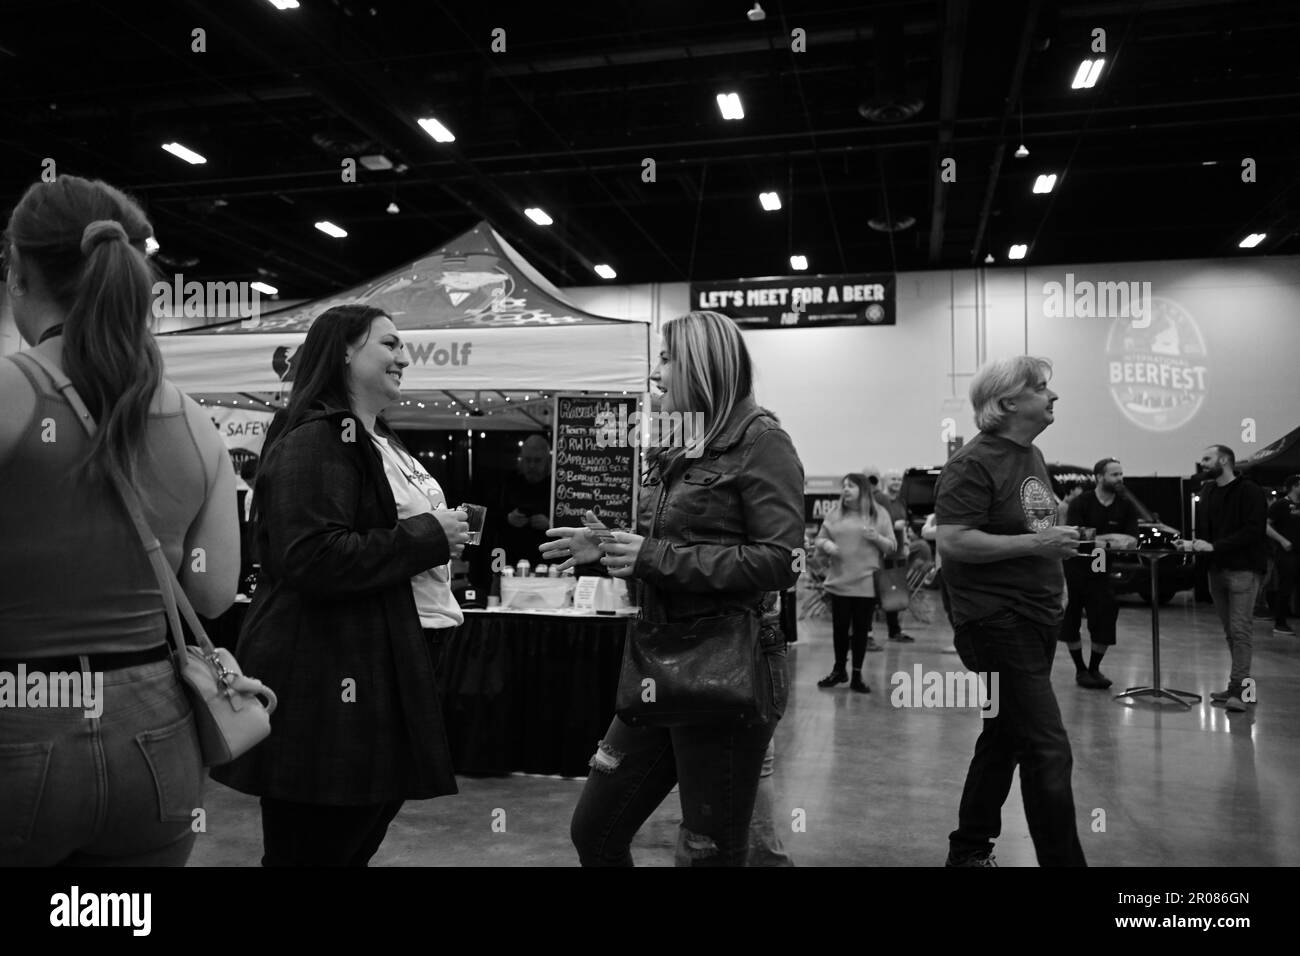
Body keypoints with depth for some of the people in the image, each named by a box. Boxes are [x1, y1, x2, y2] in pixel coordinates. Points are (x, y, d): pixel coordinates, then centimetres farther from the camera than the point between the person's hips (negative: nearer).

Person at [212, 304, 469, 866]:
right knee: (312, 849, 3)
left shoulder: (378, 441, 18)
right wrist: (427, 538, -18)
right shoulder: (314, 439, -14)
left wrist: (442, 536, 13)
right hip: (326, 678, -10)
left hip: (386, 667, 10)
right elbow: (312, 559, -26)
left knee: (357, 842, 19)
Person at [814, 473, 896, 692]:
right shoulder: (835, 512, 8)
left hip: (866, 584, -1)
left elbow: (891, 547, 5)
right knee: (839, 628, 8)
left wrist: (877, 538, -15)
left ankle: (857, 675, 15)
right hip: (839, 582, 1)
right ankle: (839, 670, 24)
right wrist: (826, 545, -10)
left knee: (861, 630, 4)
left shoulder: (879, 514, 4)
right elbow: (820, 538, 12)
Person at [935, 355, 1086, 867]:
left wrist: (1059, 544, 12)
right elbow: (952, 541, -23)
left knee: (1004, 740, 17)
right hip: (995, 620, -9)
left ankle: (969, 850, 32)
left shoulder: (1034, 456, 14)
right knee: (1049, 752, -7)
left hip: (1037, 617, 10)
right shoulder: (973, 463, -15)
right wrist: (1034, 544, -22)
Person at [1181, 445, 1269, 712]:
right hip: (1217, 568, 7)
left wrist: (1214, 546, -20)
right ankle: (1238, 687, 13)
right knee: (1230, 632, 8)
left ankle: (1239, 688, -9)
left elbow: (1252, 531, -15)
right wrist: (1194, 543, -6)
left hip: (1243, 569, -6)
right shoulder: (1207, 491, 15)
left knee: (1239, 630, -10)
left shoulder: (1250, 492, -6)